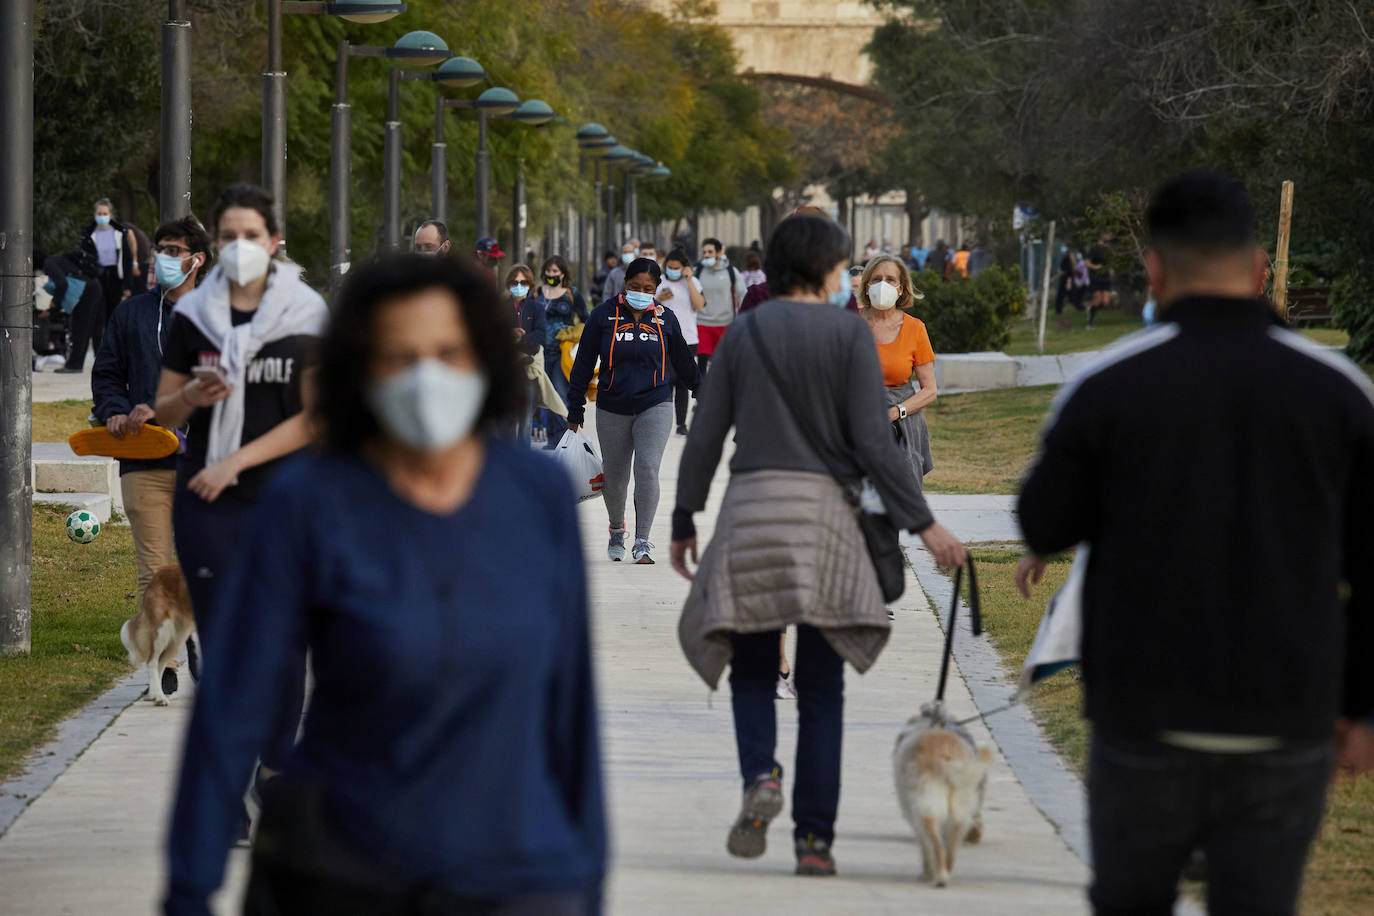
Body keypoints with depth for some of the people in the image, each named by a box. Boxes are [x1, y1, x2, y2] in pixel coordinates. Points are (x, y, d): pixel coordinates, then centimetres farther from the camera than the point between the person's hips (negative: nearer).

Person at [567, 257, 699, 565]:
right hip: (612, 410, 0)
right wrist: (575, 410, 4)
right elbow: (584, 363, 3)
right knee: (615, 476, 8)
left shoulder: (665, 318, 3)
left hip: (655, 406, 0)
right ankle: (617, 530, 36)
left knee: (647, 468, -17)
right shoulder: (604, 315, -2)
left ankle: (642, 542, -12)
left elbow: (683, 361, 18)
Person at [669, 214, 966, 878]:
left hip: (750, 506, 1)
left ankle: (760, 774, -18)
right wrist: (923, 524, -2)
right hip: (823, 506, -1)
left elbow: (704, 438, 6)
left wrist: (684, 523, 16)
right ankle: (814, 838, 0)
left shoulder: (744, 333, 8)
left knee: (752, 668, 11)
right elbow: (872, 441, -6)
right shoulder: (848, 332, 1)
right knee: (821, 686, 4)